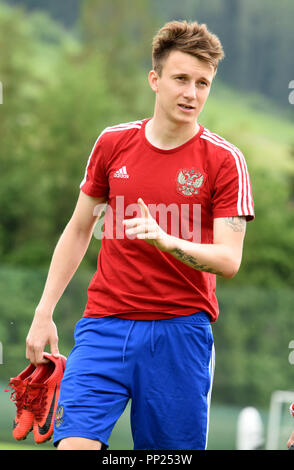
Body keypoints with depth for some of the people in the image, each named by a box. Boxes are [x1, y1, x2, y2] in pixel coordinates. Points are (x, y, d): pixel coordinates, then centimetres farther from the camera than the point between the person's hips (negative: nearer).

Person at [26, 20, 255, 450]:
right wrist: (44, 312, 12)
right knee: (74, 443, -14)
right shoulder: (113, 143, 7)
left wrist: (166, 240, -28)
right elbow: (78, 230, 17)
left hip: (182, 330, -2)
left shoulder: (225, 160, -2)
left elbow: (229, 261, -9)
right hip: (106, 324, 2)